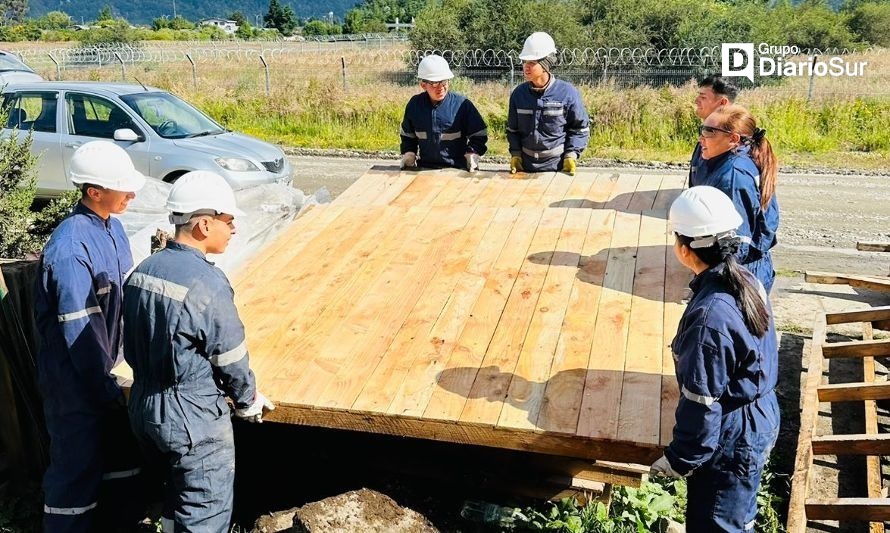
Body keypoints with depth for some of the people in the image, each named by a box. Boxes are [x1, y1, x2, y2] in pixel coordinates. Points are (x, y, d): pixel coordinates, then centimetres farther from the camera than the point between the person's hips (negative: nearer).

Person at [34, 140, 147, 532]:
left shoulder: (112, 227, 0)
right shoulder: (70, 248, -26)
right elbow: (80, 330, -23)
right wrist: (107, 388, -16)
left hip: (103, 367, 8)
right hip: (76, 380, -8)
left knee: (123, 455, 21)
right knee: (78, 469, 7)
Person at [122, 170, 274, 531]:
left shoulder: (142, 271, -1)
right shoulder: (207, 283, -24)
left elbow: (133, 349, 7)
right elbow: (231, 358, -15)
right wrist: (248, 402, 3)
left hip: (144, 408, 8)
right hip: (194, 420, -8)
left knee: (177, 498, 27)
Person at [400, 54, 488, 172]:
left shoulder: (461, 104, -4)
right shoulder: (415, 104, 6)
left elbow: (479, 135, 4)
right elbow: (407, 135, 22)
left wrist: (472, 154, -9)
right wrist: (408, 154, 9)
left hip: (457, 168, -2)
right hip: (425, 168, 2)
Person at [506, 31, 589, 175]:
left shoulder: (567, 93, -11)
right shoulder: (518, 93, -1)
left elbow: (580, 128, -1)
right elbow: (512, 129, 11)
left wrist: (571, 155, -10)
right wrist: (515, 154, 0)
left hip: (558, 167, -3)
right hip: (525, 167, 3)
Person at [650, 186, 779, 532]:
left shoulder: (709, 317, -33)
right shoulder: (748, 283, -6)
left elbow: (701, 402, -25)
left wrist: (680, 459, -11)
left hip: (731, 442, -8)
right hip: (762, 420, 8)